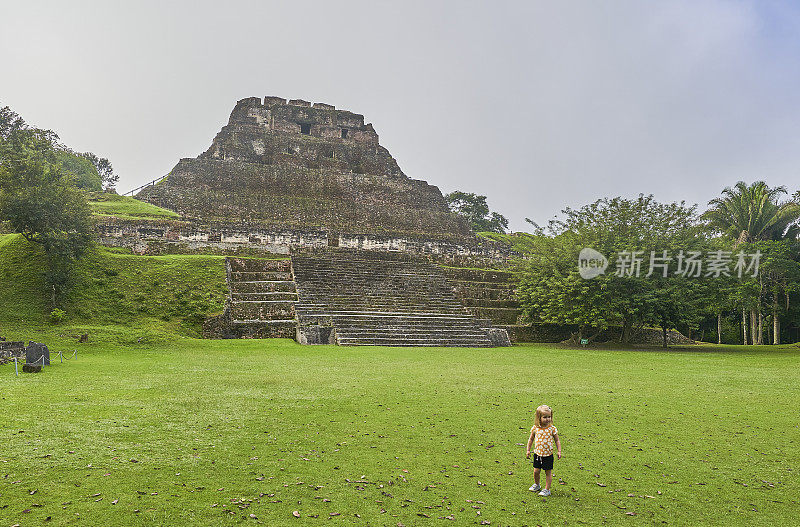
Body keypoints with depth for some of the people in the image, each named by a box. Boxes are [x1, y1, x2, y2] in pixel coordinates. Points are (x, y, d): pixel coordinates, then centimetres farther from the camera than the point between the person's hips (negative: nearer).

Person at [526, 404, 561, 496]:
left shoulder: (552, 428, -11)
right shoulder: (535, 428, -6)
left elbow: (557, 441, -1)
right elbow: (531, 439, 6)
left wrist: (559, 451, -7)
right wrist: (528, 450, 6)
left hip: (548, 455, -2)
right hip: (537, 453, 2)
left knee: (548, 472, 6)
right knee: (536, 471, 8)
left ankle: (547, 489, 20)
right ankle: (536, 485, 34)